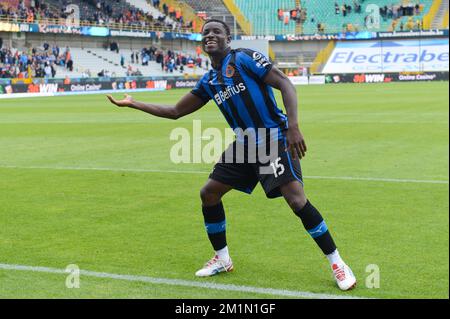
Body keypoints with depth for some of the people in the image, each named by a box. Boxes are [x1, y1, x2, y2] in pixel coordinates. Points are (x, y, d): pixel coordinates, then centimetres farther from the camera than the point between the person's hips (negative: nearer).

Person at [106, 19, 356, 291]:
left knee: (297, 200, -21)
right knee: (209, 193, 7)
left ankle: (337, 262, -7)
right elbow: (175, 112, 19)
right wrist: (133, 103, 16)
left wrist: (293, 127, -27)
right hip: (245, 144, 8)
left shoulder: (244, 58, -10)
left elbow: (285, 84, -16)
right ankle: (222, 259, 24)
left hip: (275, 139, -8)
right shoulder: (209, 82, 11)